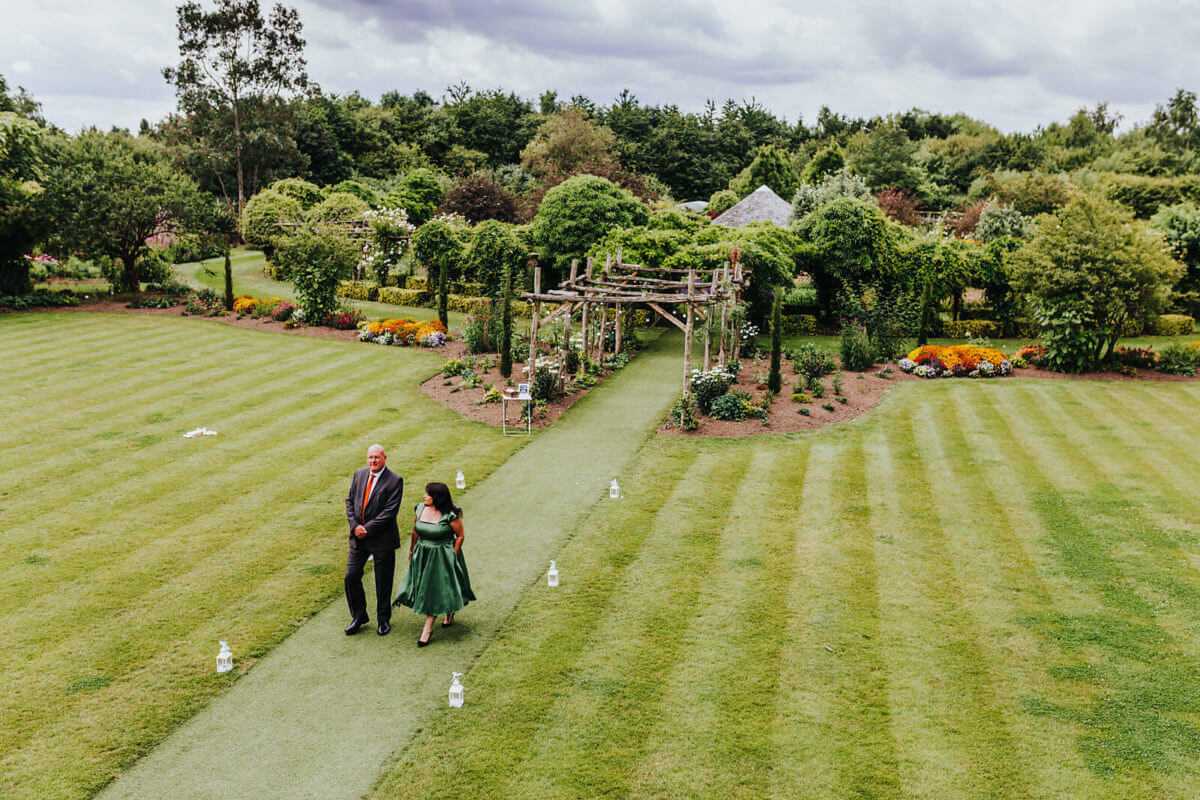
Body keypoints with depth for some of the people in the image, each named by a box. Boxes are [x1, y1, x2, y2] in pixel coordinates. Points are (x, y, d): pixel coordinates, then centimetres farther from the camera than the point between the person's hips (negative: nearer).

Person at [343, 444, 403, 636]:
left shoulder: (394, 481, -12)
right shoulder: (359, 475, 5)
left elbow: (390, 511, -17)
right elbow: (350, 501, 8)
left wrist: (367, 529, -17)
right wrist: (355, 525, -7)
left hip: (382, 539, -5)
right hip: (359, 537, 5)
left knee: (383, 582, 7)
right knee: (351, 577, 5)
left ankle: (383, 620, 25)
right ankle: (359, 617, 23)